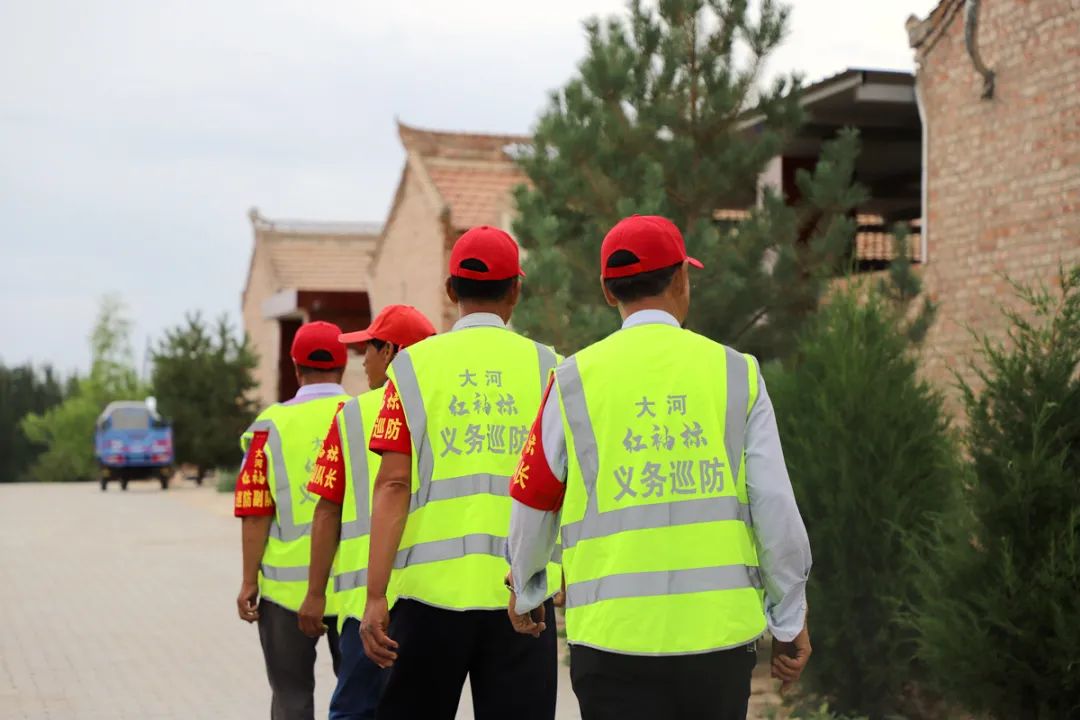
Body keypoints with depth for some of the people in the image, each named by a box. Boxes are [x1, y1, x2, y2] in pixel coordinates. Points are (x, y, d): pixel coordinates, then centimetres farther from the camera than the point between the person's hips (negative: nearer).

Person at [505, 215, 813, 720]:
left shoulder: (576, 380, 0)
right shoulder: (735, 373, 1)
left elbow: (534, 505, 9)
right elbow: (776, 507, -1)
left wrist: (525, 589, 28)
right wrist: (790, 620, 11)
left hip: (616, 635, -1)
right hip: (722, 629, 2)